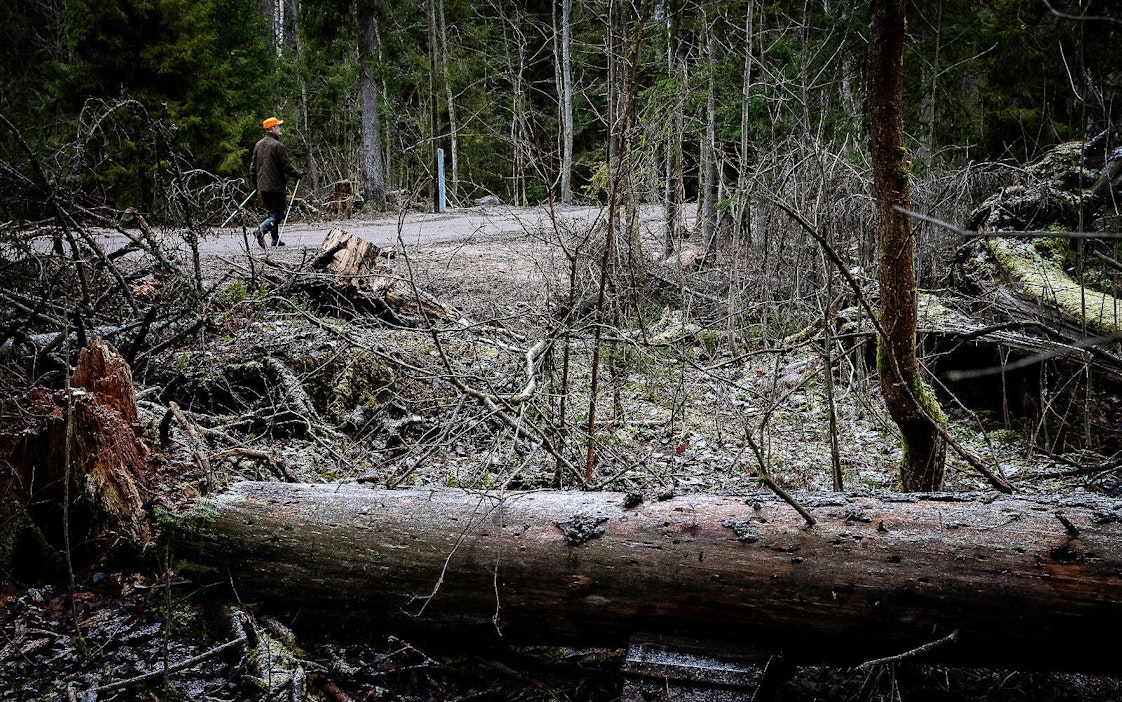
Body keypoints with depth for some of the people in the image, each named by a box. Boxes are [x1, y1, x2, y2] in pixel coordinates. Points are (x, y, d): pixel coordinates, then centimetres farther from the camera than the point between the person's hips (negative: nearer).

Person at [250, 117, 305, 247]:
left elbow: (253, 166, 16)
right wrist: (298, 174, 3)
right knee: (277, 215, -5)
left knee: (272, 213, 18)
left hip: (262, 186, 8)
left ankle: (275, 239, 18)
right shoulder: (278, 146, -13)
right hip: (275, 186, -8)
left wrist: (255, 183, 25)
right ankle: (261, 229, -26)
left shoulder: (258, 145, 11)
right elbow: (286, 166, -13)